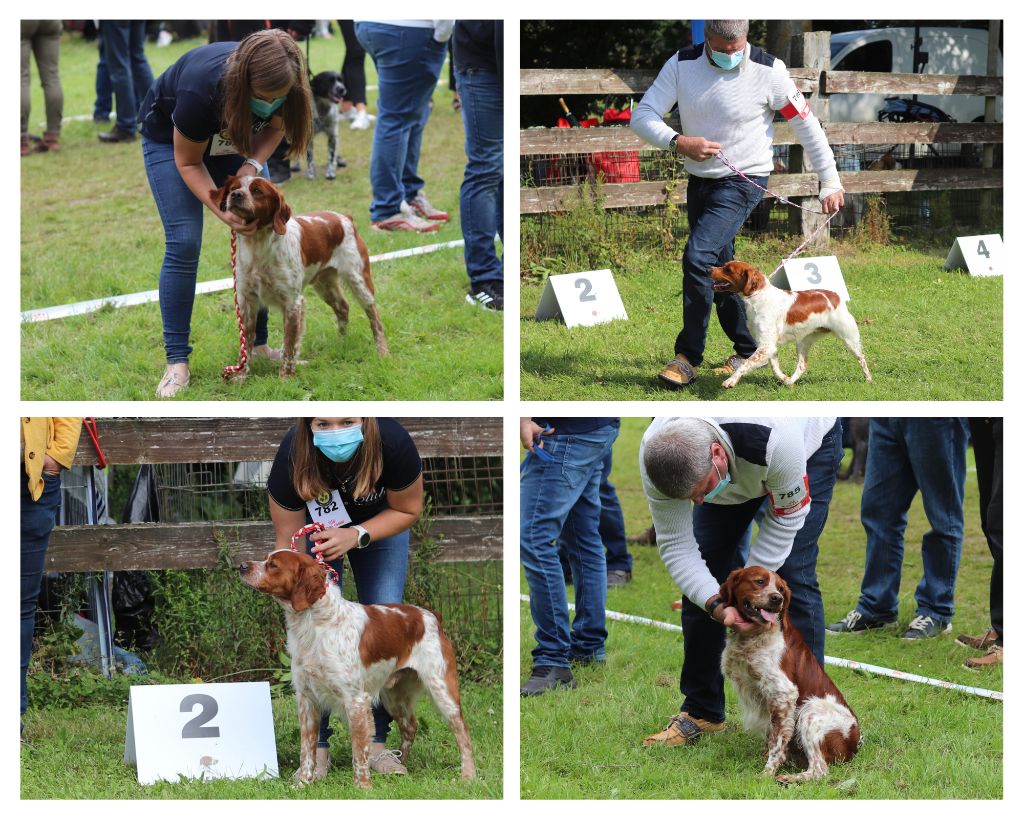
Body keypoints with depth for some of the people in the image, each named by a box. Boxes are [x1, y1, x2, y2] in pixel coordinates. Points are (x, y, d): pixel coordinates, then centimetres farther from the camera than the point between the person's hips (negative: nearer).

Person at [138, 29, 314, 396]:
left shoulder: (281, 85, -30)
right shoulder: (201, 90, -42)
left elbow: (274, 127, -6)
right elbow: (188, 162, -25)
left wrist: (252, 165, -25)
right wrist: (223, 212, -37)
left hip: (234, 140, 5)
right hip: (172, 140, -5)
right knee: (184, 242, -15)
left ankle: (258, 343, 7)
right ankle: (176, 362, -12)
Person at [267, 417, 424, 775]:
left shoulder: (392, 443, -38)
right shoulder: (293, 458, -38)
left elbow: (408, 510, -18)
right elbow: (287, 540, -28)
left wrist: (356, 536, -33)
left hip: (380, 525, 1)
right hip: (318, 527, -1)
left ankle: (375, 741, 6)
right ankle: (317, 745, -1)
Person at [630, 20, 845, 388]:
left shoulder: (767, 71, -15)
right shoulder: (682, 64, -6)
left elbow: (806, 124, -5)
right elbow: (642, 115, -8)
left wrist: (830, 182, -3)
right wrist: (678, 142, -27)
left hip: (743, 182, -6)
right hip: (699, 181, 6)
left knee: (698, 256, -21)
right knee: (718, 269, 12)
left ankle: (688, 357, -14)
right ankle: (749, 350, 27)